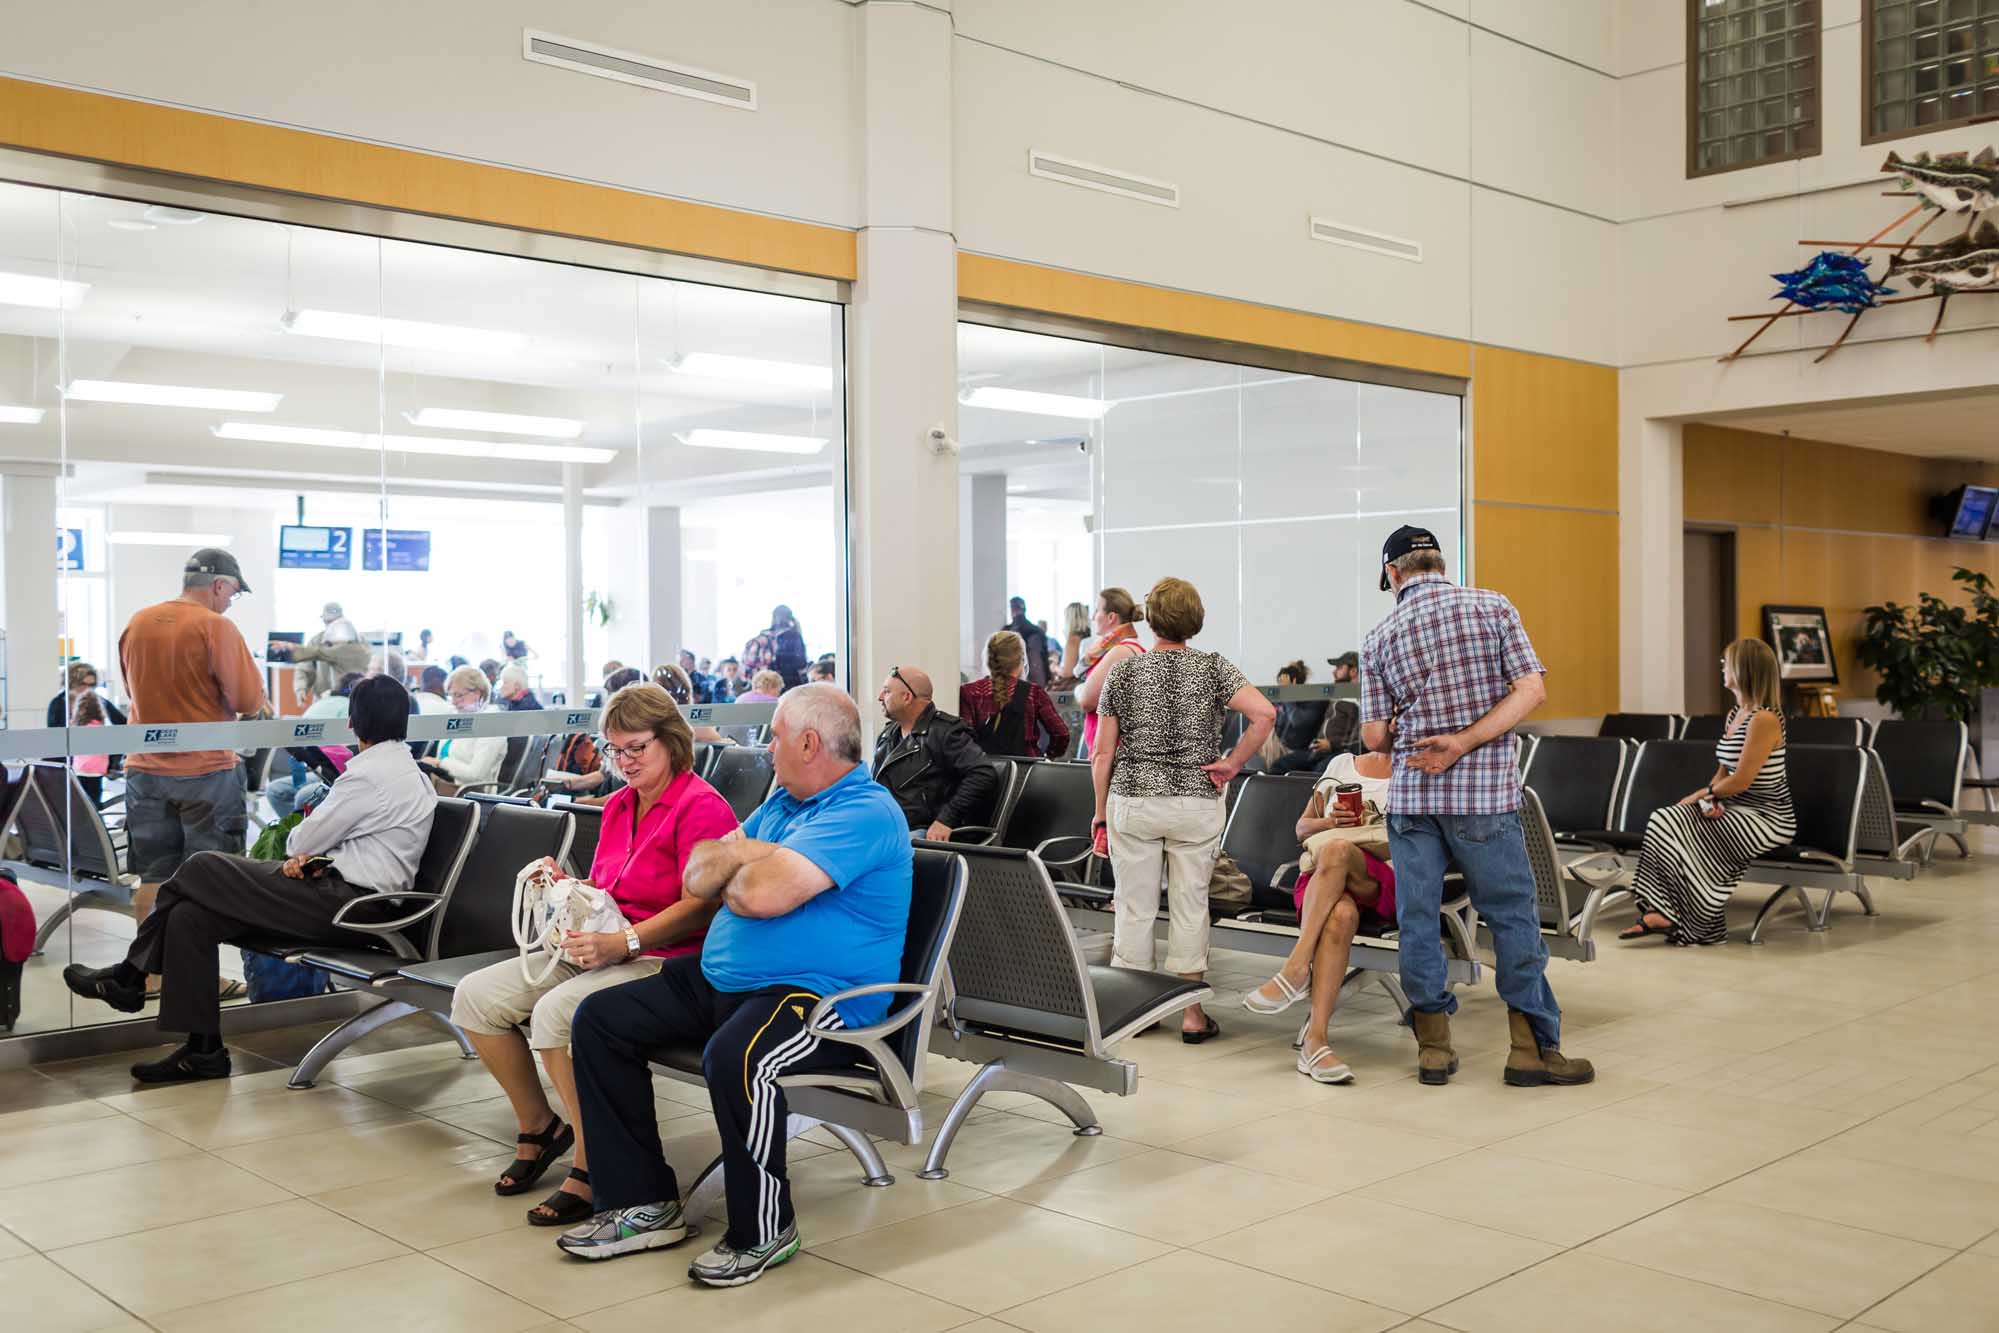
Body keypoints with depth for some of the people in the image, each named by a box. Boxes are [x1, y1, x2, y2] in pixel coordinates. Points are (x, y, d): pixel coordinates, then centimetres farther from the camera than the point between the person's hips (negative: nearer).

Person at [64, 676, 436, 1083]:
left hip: (345, 905, -10)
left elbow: (301, 842, -9)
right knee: (191, 915, 3)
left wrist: (301, 851, 15)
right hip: (352, 898, 10)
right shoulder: (405, 769, 17)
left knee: (201, 869, -5)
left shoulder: (371, 774, -15)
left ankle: (130, 976, 12)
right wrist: (308, 857, 0)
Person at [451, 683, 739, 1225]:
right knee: (475, 996, -3)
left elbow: (700, 907, -19)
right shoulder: (618, 805, 17)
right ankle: (539, 1127, 13)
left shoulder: (702, 807, -11)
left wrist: (621, 943, -26)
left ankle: (592, 1169, -17)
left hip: (661, 958, -9)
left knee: (556, 1013, -33)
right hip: (595, 950, 9)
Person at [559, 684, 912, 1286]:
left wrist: (733, 862, -5)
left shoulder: (865, 813, -16)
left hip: (817, 994, -10)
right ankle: (644, 1203, 4)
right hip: (720, 981, 10)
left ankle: (763, 1231, -15)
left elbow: (764, 894, -28)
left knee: (734, 1056, -38)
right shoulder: (782, 803, 17)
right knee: (600, 1018, 3)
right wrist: (746, 856, -6)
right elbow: (697, 879, 14)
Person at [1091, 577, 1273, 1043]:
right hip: (1197, 802, 0)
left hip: (1133, 800, 0)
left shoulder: (1123, 672, -1)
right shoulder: (1213, 667, -2)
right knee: (1190, 906, 8)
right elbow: (1264, 713, -16)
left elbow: (1103, 753, 0)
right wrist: (1233, 764, -7)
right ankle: (1191, 1012, 12)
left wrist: (1100, 812, 8)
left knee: (1135, 907, 8)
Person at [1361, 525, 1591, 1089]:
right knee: (1512, 915, 6)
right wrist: (1463, 743, -12)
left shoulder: (1380, 638, 3)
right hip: (1485, 790, -1)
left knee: (1417, 917, 8)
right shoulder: (1493, 607, 1)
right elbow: (1531, 690, -9)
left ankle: (1433, 1046, 12)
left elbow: (1373, 735, 2)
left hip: (1410, 794, 1)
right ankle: (1533, 1048, 8)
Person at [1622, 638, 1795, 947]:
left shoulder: (1764, 719, -16)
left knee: (1670, 830, -21)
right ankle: (1661, 912, -21)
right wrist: (1712, 798, -4)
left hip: (1766, 815, -8)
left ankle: (1702, 925, -7)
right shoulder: (1733, 715, 13)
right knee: (1662, 821, -13)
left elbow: (1741, 780, -19)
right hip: (1736, 809, 8)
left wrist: (1701, 794, -6)